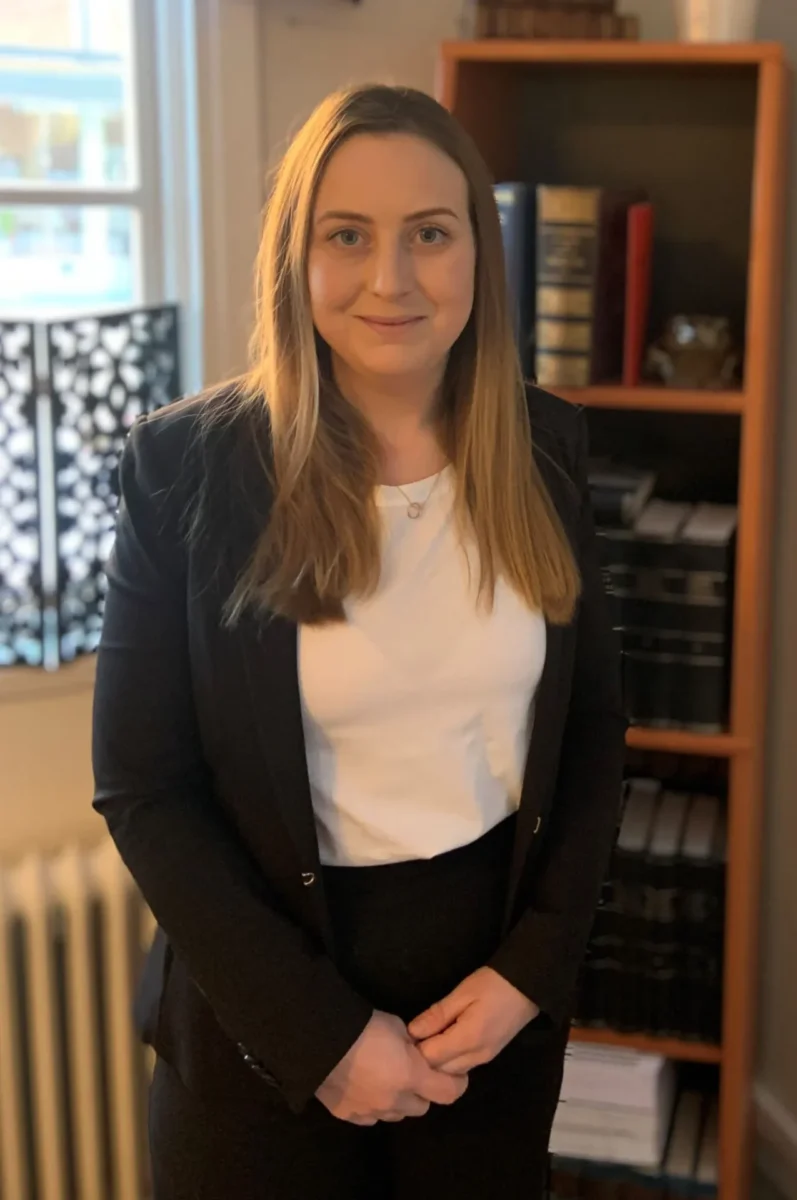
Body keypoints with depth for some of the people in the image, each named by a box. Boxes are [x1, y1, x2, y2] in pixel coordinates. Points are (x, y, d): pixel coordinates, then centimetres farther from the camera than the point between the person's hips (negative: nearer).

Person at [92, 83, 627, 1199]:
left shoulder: (544, 446, -3)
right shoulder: (187, 464, -13)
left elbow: (593, 724, 4)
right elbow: (143, 790, -10)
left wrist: (532, 968, -7)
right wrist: (323, 1032, -13)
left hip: (501, 990, 3)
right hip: (263, 1021, -2)